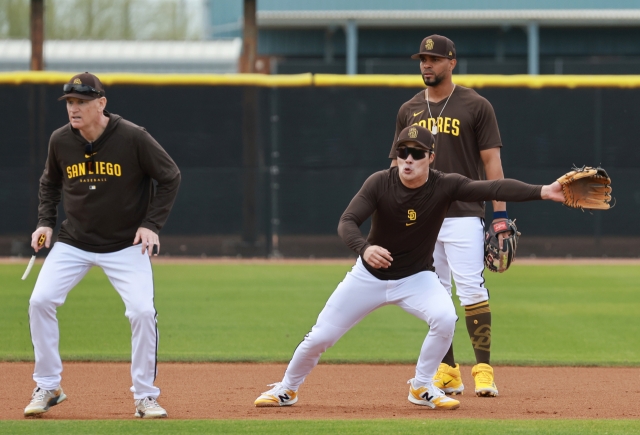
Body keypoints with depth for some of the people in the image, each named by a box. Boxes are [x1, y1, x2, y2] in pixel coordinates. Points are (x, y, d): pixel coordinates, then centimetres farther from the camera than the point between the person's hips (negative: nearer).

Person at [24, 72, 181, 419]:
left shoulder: (133, 138, -17)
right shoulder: (61, 141, -6)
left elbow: (170, 178, -6)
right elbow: (50, 183, 15)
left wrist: (151, 224, -12)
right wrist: (45, 222, 3)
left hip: (126, 244, -3)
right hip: (73, 243, 3)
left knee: (142, 311, -16)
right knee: (40, 301, -11)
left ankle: (145, 396, 0)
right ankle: (47, 388, 4)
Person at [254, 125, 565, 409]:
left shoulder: (445, 186, -20)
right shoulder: (379, 183, -20)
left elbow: (494, 188, -33)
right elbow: (347, 223, -28)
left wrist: (542, 192, -46)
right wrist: (364, 248, -51)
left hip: (416, 278, 0)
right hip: (369, 277, 0)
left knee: (445, 318, -28)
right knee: (320, 337, 1)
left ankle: (422, 388, -6)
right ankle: (287, 389, 28)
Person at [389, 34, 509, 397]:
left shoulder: (476, 106, 0)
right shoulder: (409, 111, 12)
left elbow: (492, 161, -3)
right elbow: (398, 167, 14)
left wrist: (500, 214, -10)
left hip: (464, 215, -4)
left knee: (472, 290, -11)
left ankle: (484, 370, -9)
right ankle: (447, 373, 10)